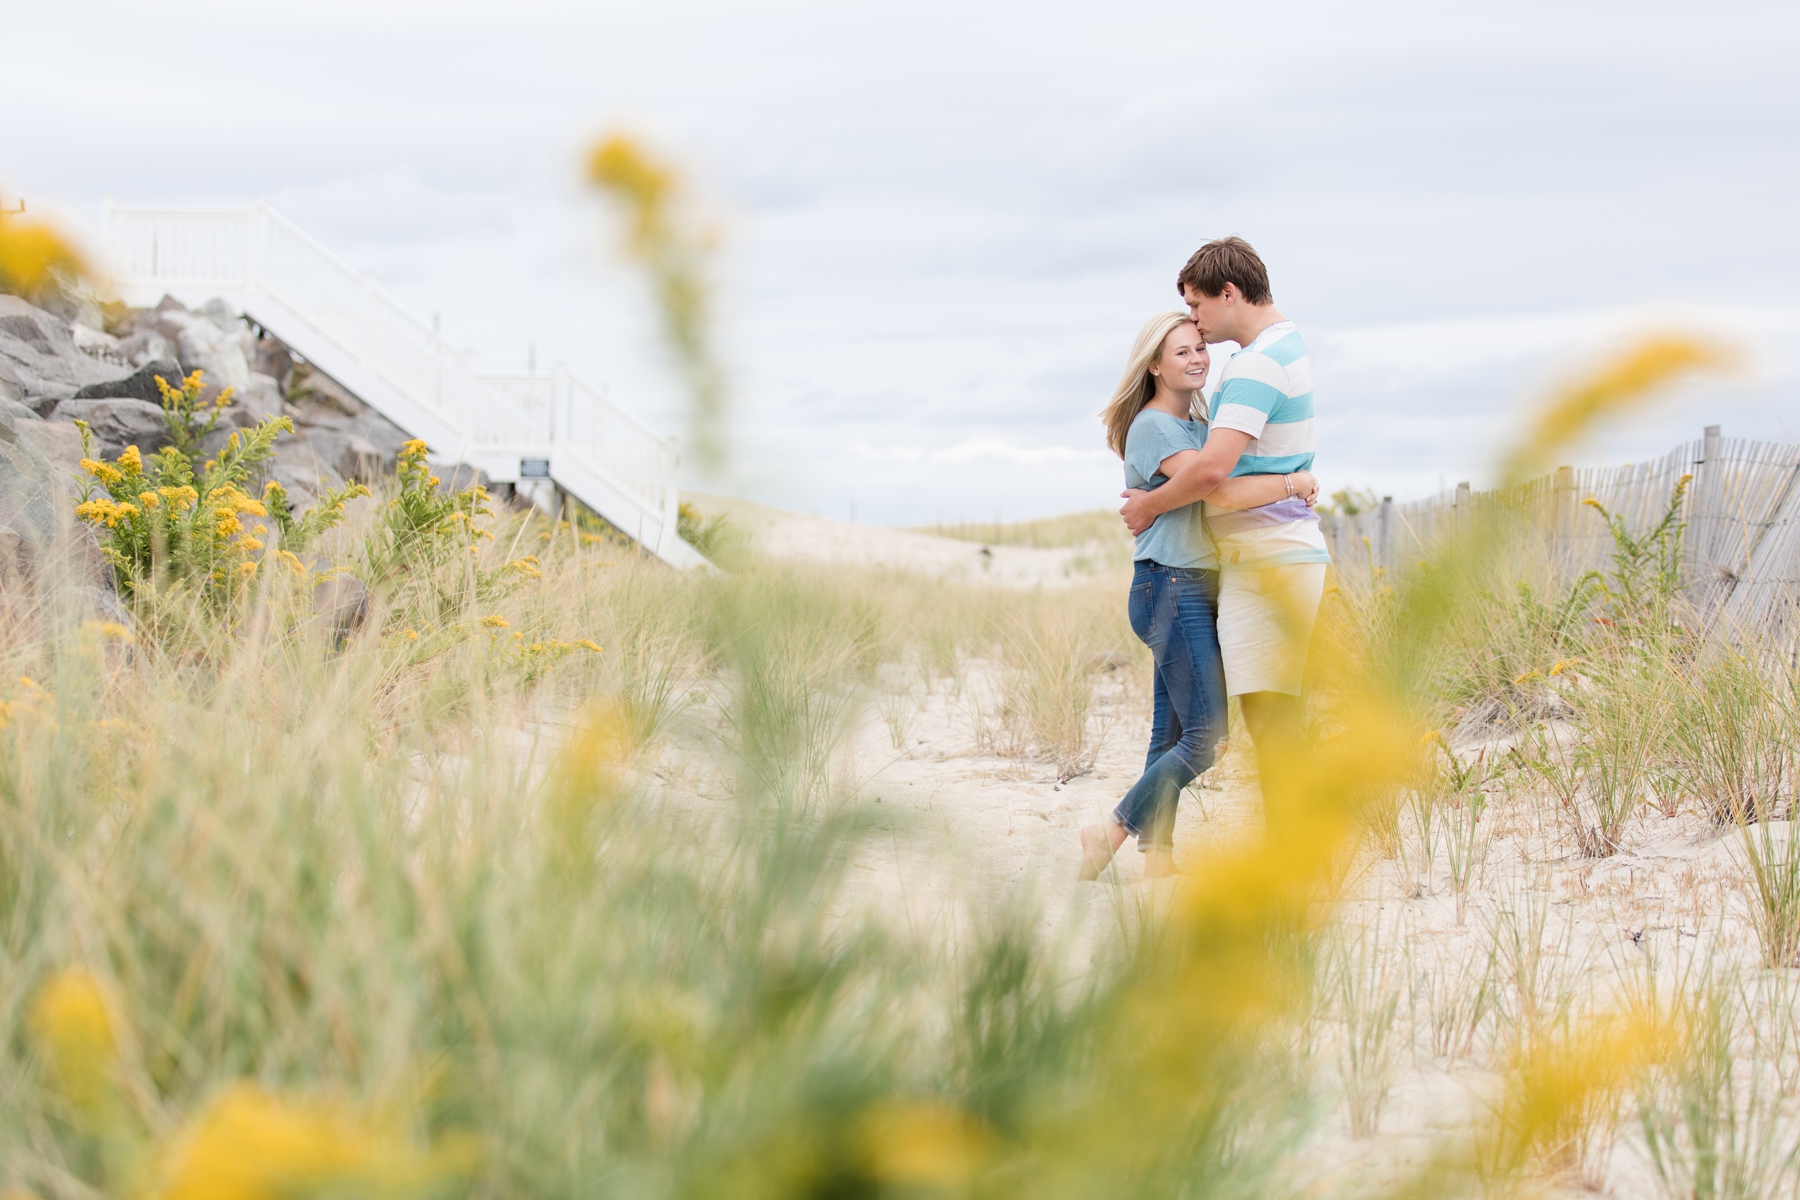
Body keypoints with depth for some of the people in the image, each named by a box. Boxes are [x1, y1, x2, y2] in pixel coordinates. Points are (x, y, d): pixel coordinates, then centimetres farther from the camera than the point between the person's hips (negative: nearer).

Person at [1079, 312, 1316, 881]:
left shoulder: (1197, 424, 17)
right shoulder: (1154, 428, -13)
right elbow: (1222, 491, -24)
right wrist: (1293, 482, -13)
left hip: (1198, 592, 9)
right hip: (1170, 586, -9)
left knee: (1173, 734, 8)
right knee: (1206, 734, -12)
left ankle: (1158, 857, 10)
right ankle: (1113, 832, -3)